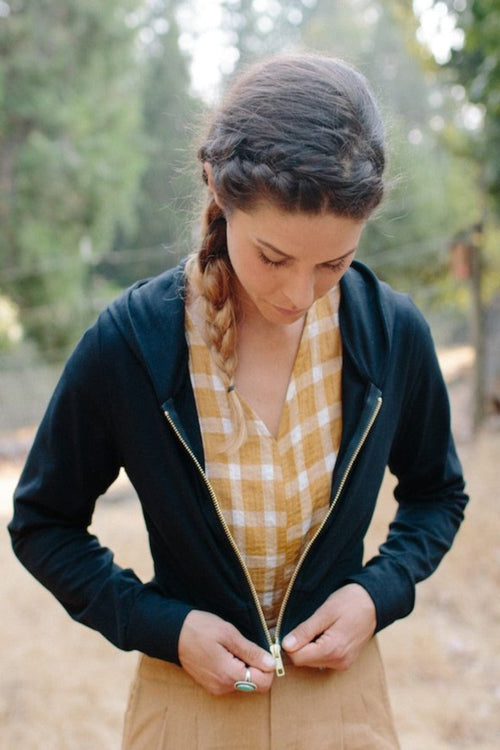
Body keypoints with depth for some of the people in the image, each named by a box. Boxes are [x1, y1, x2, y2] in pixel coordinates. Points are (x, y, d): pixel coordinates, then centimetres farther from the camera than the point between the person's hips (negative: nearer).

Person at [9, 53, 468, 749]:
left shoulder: (394, 333, -12)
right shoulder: (127, 344, -18)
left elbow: (436, 494, 7)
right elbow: (42, 524, -4)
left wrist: (380, 592, -10)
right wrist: (158, 626, -15)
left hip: (343, 692, 2)